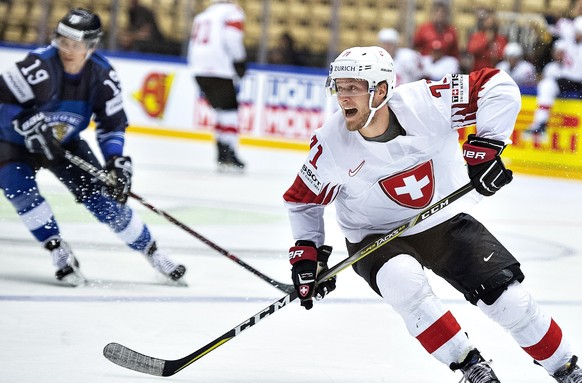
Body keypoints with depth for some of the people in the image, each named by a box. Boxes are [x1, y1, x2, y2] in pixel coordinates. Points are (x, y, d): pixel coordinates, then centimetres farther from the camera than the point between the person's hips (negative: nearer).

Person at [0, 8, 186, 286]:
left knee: (103, 198, -4)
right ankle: (59, 252, -16)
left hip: (64, 143, 3)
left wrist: (116, 161, -21)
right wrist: (30, 125, -35)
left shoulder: (102, 75, -17)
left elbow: (112, 123, -8)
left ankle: (152, 253, 11)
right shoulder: (40, 66, -33)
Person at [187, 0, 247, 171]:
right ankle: (229, 154, -16)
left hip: (198, 70, 7)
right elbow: (232, 37, -13)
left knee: (221, 108, 17)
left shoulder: (202, 16, 26)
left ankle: (222, 155, 14)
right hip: (218, 70, -7)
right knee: (229, 109, -4)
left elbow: (193, 44, 22)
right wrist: (240, 62, -9)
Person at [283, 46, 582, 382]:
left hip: (445, 223, 0)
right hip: (377, 238, 0)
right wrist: (307, 252, -8)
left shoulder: (424, 103, -24)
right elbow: (303, 200, 0)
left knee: (507, 298, -8)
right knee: (402, 278, -33)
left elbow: (498, 87, -20)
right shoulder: (331, 144, -17)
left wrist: (485, 146, -26)